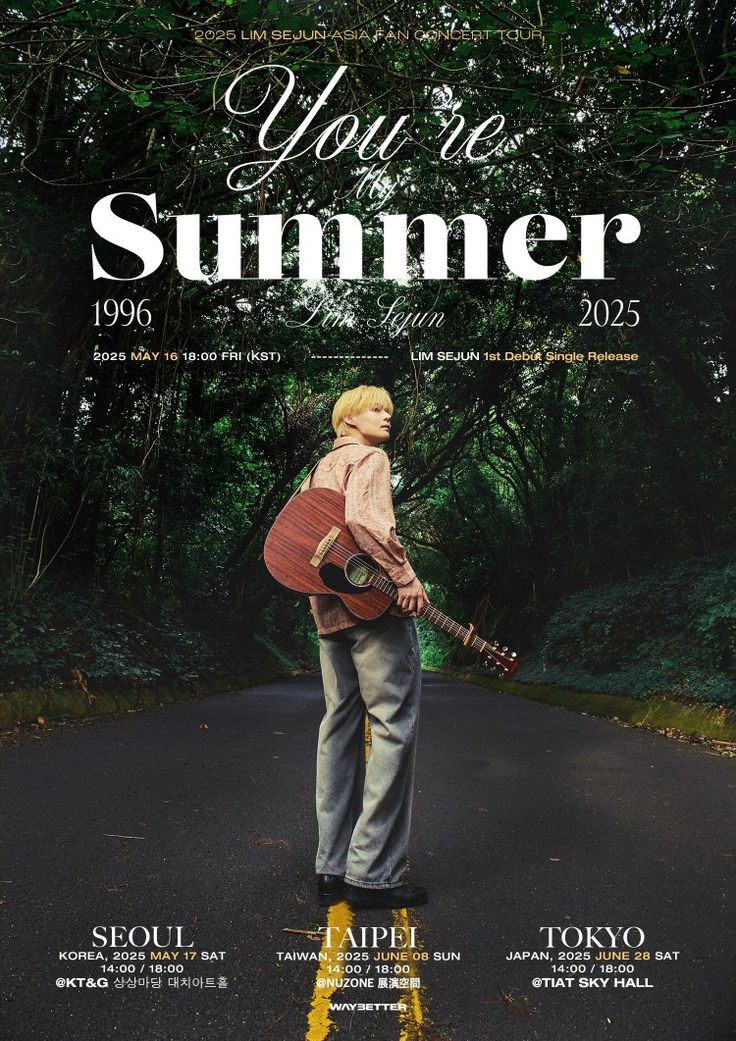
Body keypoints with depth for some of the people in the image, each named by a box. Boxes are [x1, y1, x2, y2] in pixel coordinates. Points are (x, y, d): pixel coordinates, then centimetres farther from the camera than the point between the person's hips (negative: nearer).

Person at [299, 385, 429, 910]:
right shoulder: (369, 458, -2)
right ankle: (373, 873, -5)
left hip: (329, 609, 9)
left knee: (341, 726, 9)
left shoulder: (319, 469, 24)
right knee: (394, 728, -6)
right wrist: (406, 577, -18)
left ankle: (333, 868, 13)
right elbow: (363, 517, -20)